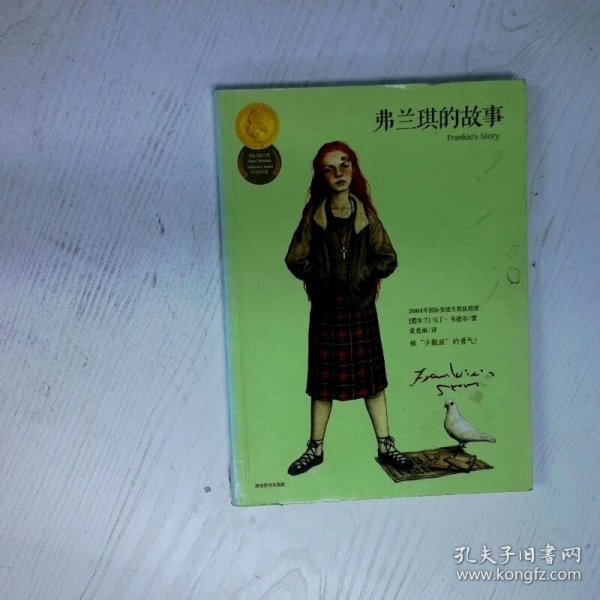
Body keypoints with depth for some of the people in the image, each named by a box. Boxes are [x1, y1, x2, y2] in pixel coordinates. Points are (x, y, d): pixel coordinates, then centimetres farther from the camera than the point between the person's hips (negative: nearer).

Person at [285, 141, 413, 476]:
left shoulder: (366, 213, 2)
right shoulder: (313, 215, 0)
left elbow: (388, 258, -2)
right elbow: (295, 259, -3)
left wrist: (362, 275, -12)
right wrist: (323, 278, -10)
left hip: (361, 307, 0)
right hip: (326, 308, 0)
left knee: (372, 377, 7)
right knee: (323, 380, 8)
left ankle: (385, 447, 20)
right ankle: (315, 449, 22)